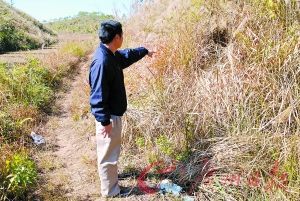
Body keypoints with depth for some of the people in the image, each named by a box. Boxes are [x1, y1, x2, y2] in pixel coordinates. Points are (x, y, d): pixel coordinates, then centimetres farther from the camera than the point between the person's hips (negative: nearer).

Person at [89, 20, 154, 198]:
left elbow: (127, 55, 28)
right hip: (108, 116, -10)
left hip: (113, 113, 10)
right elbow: (98, 95, -27)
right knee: (108, 153, 5)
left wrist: (145, 51, 41)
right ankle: (110, 190, 20)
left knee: (112, 150, 27)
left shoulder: (111, 55, 4)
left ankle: (111, 175, 47)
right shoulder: (102, 61, -28)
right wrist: (104, 120, -24)